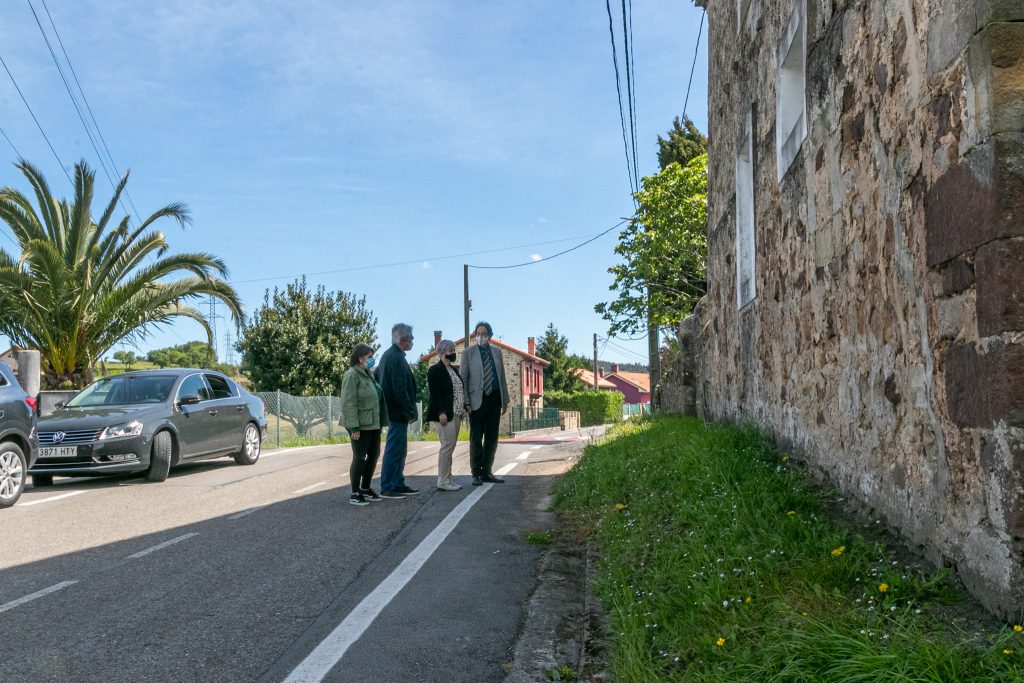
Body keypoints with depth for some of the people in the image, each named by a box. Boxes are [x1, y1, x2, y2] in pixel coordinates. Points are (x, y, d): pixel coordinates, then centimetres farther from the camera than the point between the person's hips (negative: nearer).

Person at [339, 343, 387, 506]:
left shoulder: (369, 374, 15)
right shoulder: (352, 375, -13)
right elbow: (348, 403, -18)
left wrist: (380, 422, 16)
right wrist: (354, 426, -23)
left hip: (373, 424, 9)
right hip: (360, 425, -9)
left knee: (373, 455, 13)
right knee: (359, 458, -3)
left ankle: (365, 488, 27)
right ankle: (355, 494, 7)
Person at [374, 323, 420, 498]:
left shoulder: (387, 355, 12)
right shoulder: (397, 358, -19)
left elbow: (376, 377, 20)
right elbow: (400, 390, -22)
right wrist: (411, 412, -15)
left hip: (392, 410, 10)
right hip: (398, 411, -10)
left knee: (399, 450, 17)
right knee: (394, 450, -3)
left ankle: (398, 484, 25)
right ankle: (387, 488, 3)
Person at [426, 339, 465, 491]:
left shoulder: (453, 370, 18)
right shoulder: (435, 370, -8)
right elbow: (434, 393, -14)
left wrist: (463, 408, 11)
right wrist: (441, 413, -20)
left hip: (456, 414, 9)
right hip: (444, 415, -8)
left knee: (450, 447, 10)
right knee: (447, 445, -9)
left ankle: (447, 480, 15)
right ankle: (443, 482, -4)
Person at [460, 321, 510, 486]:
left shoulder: (497, 351, 11)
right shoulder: (468, 352, 0)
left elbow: (502, 377, 15)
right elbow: (462, 378, -2)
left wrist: (505, 400, 12)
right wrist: (466, 402, -9)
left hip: (495, 399, 4)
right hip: (478, 400, -4)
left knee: (492, 438, 9)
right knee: (476, 438, 1)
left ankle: (486, 472, 18)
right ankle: (476, 474, 10)